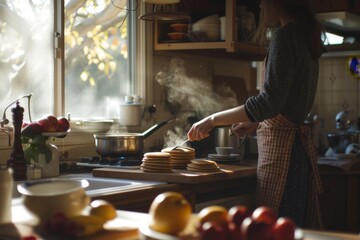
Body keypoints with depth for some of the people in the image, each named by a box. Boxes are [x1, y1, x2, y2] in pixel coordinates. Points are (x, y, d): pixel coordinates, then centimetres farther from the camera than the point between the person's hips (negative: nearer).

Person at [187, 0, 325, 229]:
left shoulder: (284, 35, -12)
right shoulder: (307, 38, 16)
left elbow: (270, 102, -20)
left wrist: (214, 120, -14)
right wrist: (256, 123, 27)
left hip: (281, 144, -10)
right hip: (300, 142, 10)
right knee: (300, 227, 11)